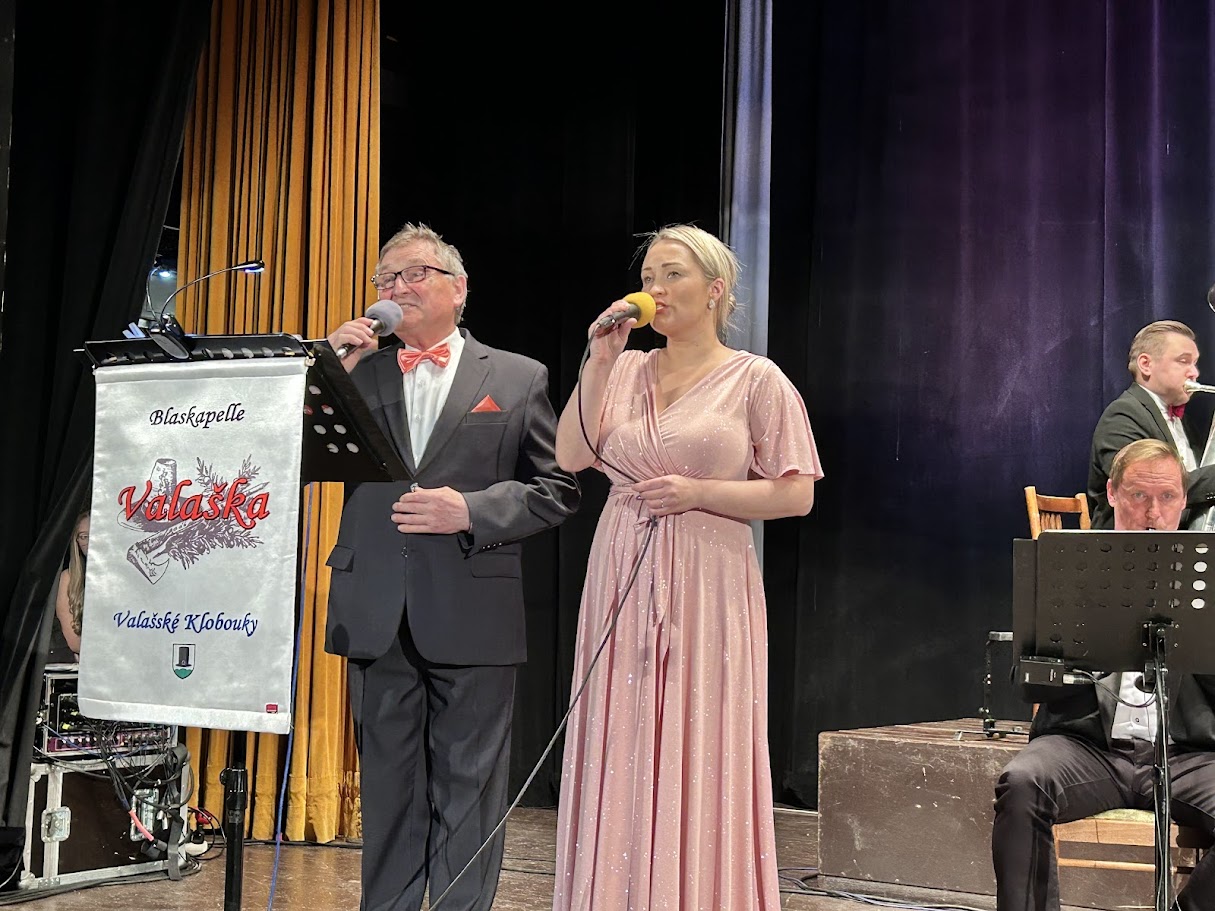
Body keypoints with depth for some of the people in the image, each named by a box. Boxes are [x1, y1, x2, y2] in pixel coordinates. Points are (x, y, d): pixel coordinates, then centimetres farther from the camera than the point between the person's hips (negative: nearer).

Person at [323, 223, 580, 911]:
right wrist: (335, 371, -5)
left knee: (468, 792, 3)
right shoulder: (358, 371, 12)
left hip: (472, 615, -3)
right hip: (378, 616, 3)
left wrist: (472, 511, -12)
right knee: (388, 788, 11)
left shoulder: (519, 378, 5)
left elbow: (557, 488, 2)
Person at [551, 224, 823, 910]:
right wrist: (599, 362, -4)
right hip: (622, 583, 4)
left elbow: (796, 494, -3)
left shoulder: (756, 379, 0)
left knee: (698, 766, -2)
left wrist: (698, 493, -12)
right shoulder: (626, 371, 12)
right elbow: (572, 457, 0)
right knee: (620, 764, 4)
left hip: (706, 588, -4)